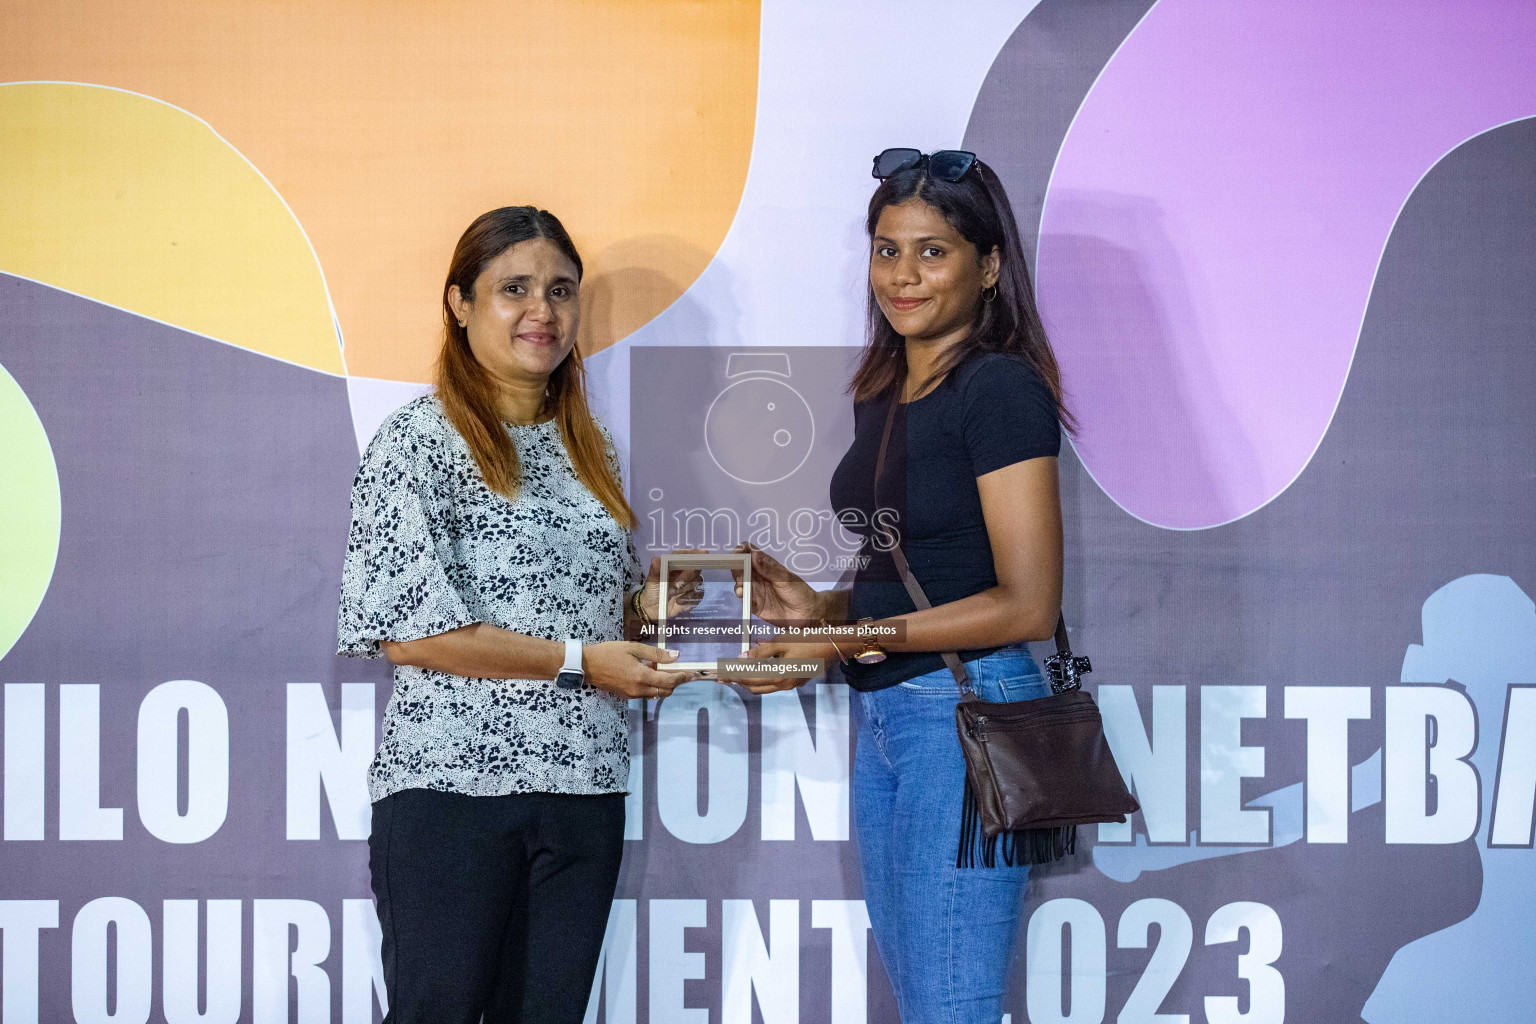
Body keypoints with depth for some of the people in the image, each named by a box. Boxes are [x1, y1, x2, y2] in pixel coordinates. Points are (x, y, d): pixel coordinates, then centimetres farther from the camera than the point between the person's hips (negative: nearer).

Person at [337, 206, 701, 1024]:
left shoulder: (589, 448, 15)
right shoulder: (418, 440, -5)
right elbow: (410, 629, -13)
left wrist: (645, 605, 2)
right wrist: (579, 661, -15)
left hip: (583, 787, 6)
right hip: (451, 781, -6)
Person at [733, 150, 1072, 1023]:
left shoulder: (1002, 388, -12)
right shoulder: (882, 394, 15)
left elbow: (1028, 605, -17)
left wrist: (854, 639, -17)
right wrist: (820, 608, 4)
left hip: (969, 713, -9)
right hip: (883, 720, 9)